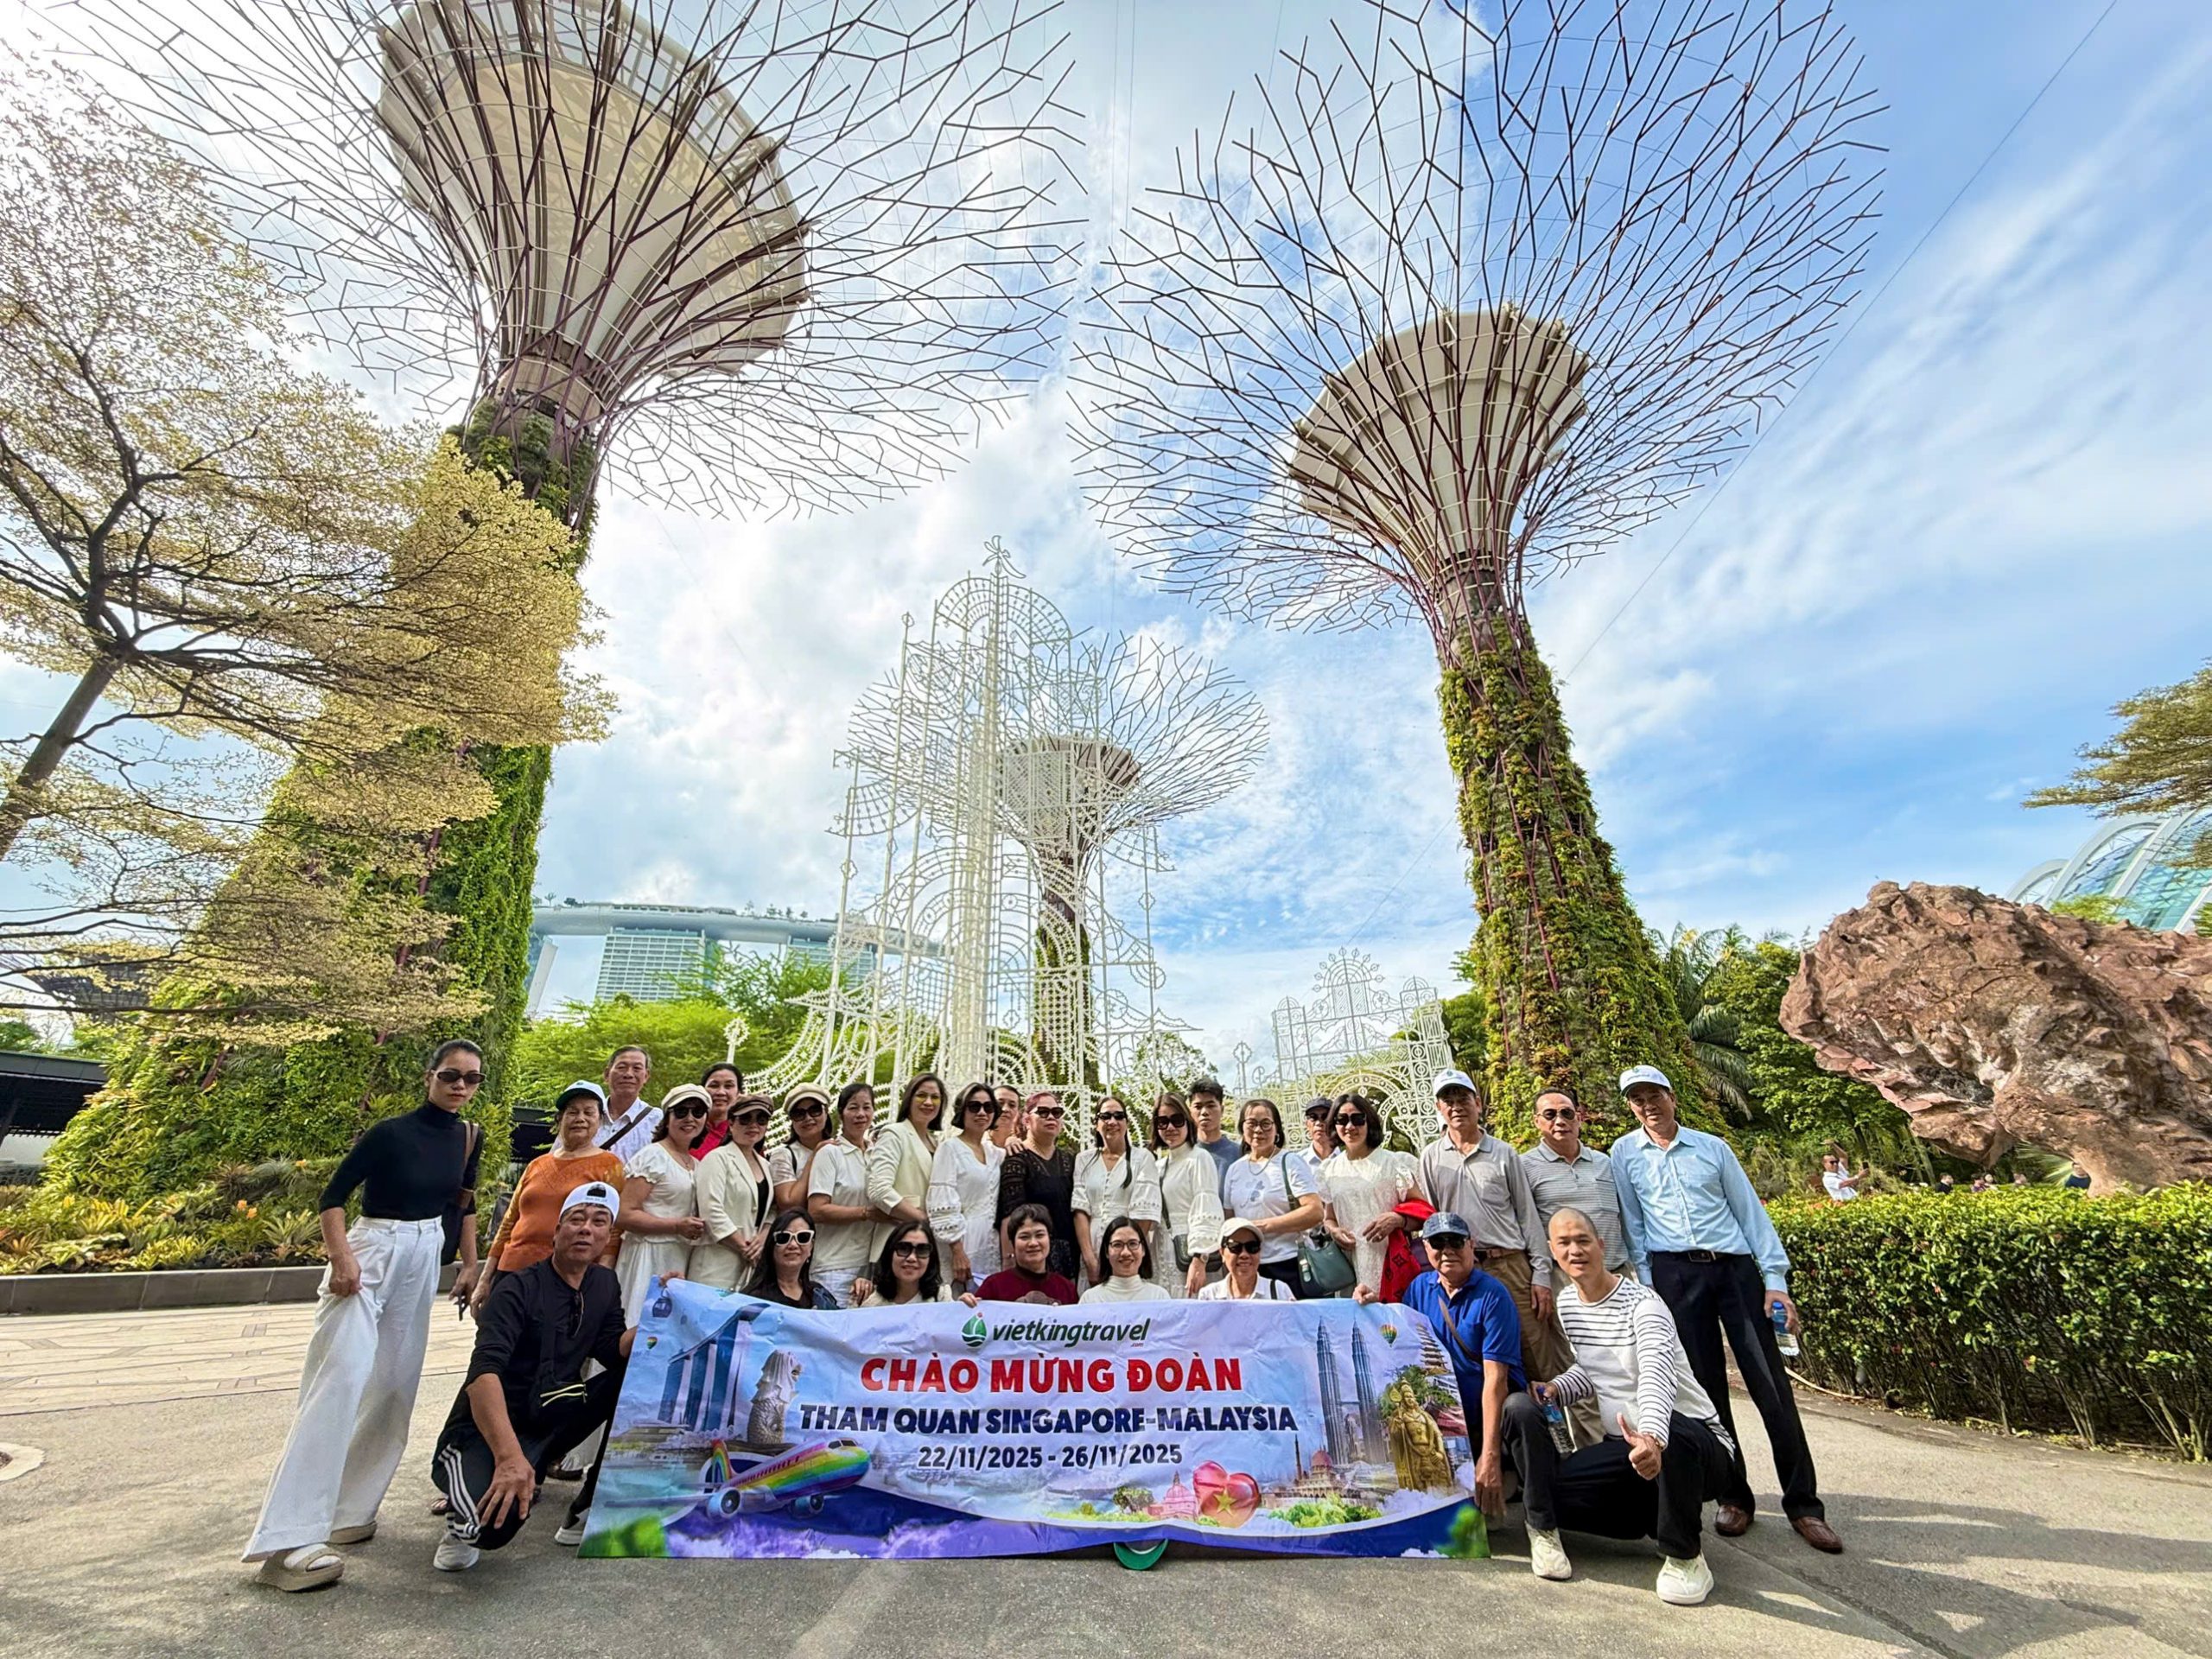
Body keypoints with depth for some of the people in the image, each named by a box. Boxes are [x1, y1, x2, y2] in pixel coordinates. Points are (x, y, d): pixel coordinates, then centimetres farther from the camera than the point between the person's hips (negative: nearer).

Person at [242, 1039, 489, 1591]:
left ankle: (347, 1509, 21)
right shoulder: (389, 1133, -15)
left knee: (394, 1387, 8)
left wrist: (470, 1265, 11)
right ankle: (287, 1541, -12)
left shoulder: (469, 1137, 2)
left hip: (425, 1260, 6)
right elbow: (332, 1196, -10)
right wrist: (341, 1258, -22)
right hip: (370, 1254, -6)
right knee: (341, 1379, -16)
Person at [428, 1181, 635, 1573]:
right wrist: (510, 1457, -43)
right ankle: (463, 1513, 5)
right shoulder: (521, 1288, -18)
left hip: (551, 1420, 6)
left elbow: (615, 1352, -3)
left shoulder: (604, 1285, 3)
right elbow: (483, 1373, -31)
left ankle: (589, 1511, 1)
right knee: (493, 1526, -34)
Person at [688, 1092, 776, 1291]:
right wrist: (745, 1248, -10)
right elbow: (711, 1210, -13)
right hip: (717, 1263, -6)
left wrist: (762, 1238, -4)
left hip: (752, 1262, 6)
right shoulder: (717, 1158, -4)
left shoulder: (765, 1165, 16)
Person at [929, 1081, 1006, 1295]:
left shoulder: (995, 1153, 14)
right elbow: (943, 1207, -11)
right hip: (963, 1250, -6)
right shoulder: (950, 1147, -5)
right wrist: (957, 1250, -17)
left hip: (990, 1254, 6)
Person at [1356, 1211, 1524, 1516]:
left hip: (1491, 1411, -3)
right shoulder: (1420, 1287, 5)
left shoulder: (1493, 1295, -12)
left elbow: (1495, 1378, -18)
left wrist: (1490, 1455, -24)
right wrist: (1372, 1309, -8)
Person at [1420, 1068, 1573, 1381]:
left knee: (1540, 1357, -1)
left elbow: (1528, 1215, 6)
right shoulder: (1431, 1158, 7)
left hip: (1511, 1266, -1)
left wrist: (1541, 1275, 1)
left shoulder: (1504, 1154, 5)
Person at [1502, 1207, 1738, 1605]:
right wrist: (1556, 1389, -4)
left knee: (1673, 1432, -42)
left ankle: (1684, 1556, -15)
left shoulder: (1642, 1303, -19)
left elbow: (1658, 1376, -38)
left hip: (1691, 1441, -5)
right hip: (1624, 1448, 5)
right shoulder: (1567, 1303, 4)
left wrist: (1652, 1437, -57)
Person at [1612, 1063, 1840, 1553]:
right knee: (1706, 1388, 4)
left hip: (1736, 1267, 1)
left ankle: (1803, 1504, 13)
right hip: (1675, 1274, 0)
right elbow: (1633, 1226, 7)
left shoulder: (1712, 1146, 7)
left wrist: (1775, 1279, 1)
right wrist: (1648, 1286, 2)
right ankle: (1733, 1496, 18)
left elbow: (1750, 1211, 8)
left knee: (1772, 1387, 0)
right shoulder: (1625, 1153, 5)